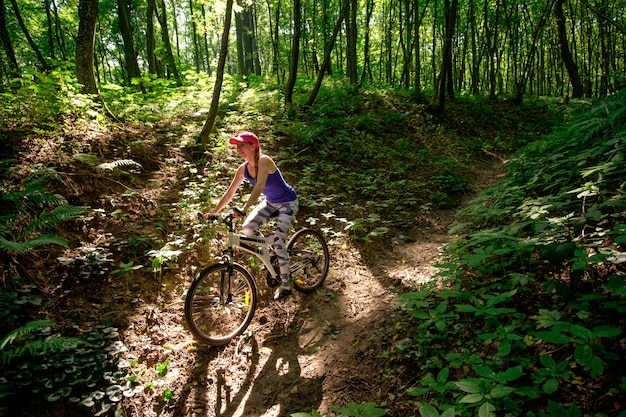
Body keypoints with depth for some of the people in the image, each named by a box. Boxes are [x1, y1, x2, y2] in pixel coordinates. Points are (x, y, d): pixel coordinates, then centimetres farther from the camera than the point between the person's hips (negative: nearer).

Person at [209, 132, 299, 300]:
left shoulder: (264, 161, -27)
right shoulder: (243, 169, -7)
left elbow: (259, 186, -40)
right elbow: (229, 193, -2)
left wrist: (244, 209, -51)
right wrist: (213, 212, -6)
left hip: (288, 203, -7)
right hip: (271, 202, 7)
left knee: (278, 242, -13)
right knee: (247, 227, -13)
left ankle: (285, 286, 4)